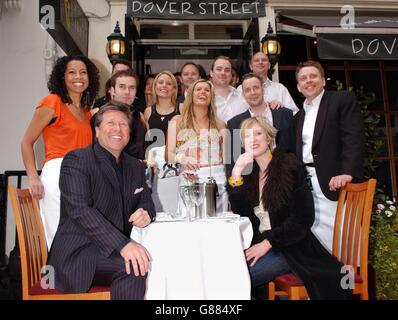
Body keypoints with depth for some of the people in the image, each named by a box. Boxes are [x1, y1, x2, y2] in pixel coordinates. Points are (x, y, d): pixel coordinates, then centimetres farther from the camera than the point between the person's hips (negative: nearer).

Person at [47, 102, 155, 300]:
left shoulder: (135, 166, 14)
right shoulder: (76, 161, -7)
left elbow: (146, 201, 18)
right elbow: (80, 209, -20)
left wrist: (145, 213, -9)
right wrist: (123, 244, -31)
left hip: (115, 251, 6)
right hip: (77, 253, -6)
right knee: (134, 267, -29)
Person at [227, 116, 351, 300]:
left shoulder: (288, 165, -10)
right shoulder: (250, 172, 8)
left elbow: (303, 217, -15)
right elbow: (240, 214, -1)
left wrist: (268, 243, -18)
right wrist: (236, 175, -11)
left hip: (290, 248, -6)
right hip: (259, 244, 6)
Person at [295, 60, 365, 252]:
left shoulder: (343, 99, 2)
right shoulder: (299, 115, 21)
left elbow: (354, 138, -10)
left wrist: (348, 172, -22)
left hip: (334, 181, -5)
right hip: (307, 184, 5)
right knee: (315, 234, 3)